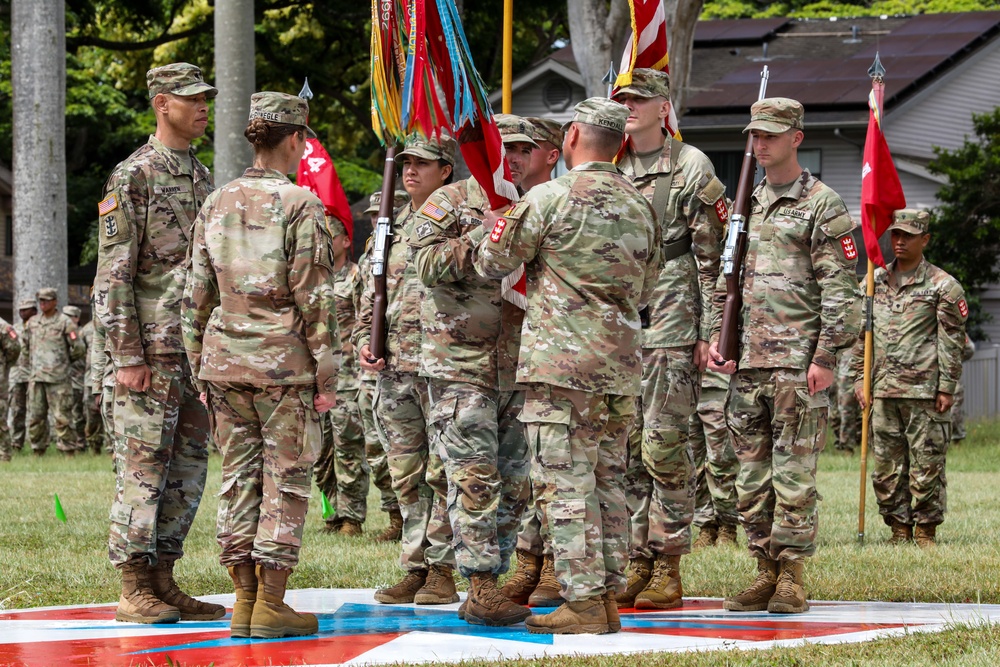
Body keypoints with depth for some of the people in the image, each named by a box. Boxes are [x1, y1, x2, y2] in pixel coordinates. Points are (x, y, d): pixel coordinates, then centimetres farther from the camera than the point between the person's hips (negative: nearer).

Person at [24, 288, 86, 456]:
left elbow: (79, 349, -1)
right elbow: (24, 346, 26)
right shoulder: (32, 323, 12)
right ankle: (38, 451, 13)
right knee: (35, 417, 6)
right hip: (36, 377, 5)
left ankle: (69, 451, -4)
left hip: (58, 378, -5)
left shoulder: (65, 322, -3)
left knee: (61, 417, -7)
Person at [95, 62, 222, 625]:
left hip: (198, 349, 8)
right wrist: (128, 357, -17)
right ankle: (135, 591, -2)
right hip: (152, 348, -8)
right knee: (144, 468, -5)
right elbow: (113, 274, -12)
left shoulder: (204, 179, 16)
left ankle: (163, 583, 13)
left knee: (188, 470, 8)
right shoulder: (133, 177, -8)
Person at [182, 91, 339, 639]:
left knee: (238, 478, 9)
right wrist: (326, 375, -5)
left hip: (224, 360, 5)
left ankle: (244, 600, 11)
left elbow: (197, 295, 10)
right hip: (284, 363, -5)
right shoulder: (300, 205, -8)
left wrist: (200, 369, 17)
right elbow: (315, 298, -11)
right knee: (285, 481, 1)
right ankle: (271, 606, 0)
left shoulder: (216, 204, 8)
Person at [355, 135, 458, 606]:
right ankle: (414, 569, 11)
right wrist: (363, 341, 6)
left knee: (443, 472, -5)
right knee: (407, 476, 7)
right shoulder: (393, 227, 18)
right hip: (392, 368, 6)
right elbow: (371, 292, 22)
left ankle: (442, 571, -1)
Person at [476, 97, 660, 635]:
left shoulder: (550, 198, -9)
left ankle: (584, 603, -8)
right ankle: (608, 596, 12)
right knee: (607, 480, 11)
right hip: (622, 366, 7)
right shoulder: (640, 206, 12)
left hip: (562, 361, -7)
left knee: (565, 483, -5)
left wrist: (497, 233, 19)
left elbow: (492, 263, -2)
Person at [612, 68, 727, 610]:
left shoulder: (691, 167, -1)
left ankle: (668, 569, -3)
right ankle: (637, 561, 10)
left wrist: (709, 332, -9)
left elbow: (713, 256, -4)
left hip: (671, 327, -5)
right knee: (626, 448, 5)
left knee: (663, 445, -7)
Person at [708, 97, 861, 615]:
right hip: (746, 360, 6)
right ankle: (765, 573, 12)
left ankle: (792, 578, -1)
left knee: (794, 471, -6)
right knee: (752, 473, 6)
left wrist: (826, 356, -13)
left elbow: (840, 289, -7)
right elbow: (724, 280, 22)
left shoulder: (822, 205, -2)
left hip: (798, 360, -6)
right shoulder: (745, 205, 17)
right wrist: (715, 338, 10)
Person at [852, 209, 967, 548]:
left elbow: (951, 341, -2)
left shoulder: (942, 286, 0)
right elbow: (862, 334, 17)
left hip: (924, 391, -4)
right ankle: (899, 528, 14)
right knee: (886, 465, 5)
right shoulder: (875, 282, 13)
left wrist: (946, 388, -7)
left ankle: (926, 530, 7)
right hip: (883, 391, 4)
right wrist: (861, 378, 10)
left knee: (927, 464, -2)